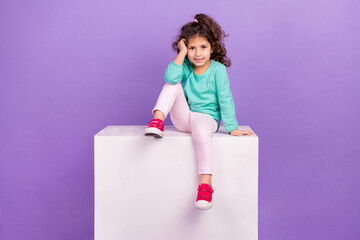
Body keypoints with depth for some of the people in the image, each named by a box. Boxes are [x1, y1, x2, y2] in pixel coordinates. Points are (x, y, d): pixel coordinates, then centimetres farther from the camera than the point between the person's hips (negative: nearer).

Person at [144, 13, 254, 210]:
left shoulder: (217, 69, -7)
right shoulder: (185, 67, 2)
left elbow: (225, 99, -11)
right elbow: (170, 77, -20)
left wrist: (232, 128, -18)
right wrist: (181, 53, -17)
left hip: (206, 117, -4)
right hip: (183, 118, 4)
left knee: (201, 131, -39)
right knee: (173, 84, -13)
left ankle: (206, 184, -42)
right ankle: (157, 120, -24)